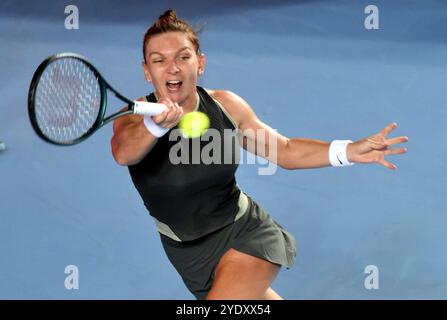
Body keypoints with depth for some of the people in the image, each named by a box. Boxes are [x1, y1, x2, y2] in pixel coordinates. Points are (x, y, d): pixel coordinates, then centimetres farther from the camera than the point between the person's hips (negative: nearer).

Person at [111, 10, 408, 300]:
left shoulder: (225, 105, -10)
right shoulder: (135, 119, -17)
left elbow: (285, 150, 1)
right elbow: (123, 152, -42)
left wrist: (348, 151, -15)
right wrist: (156, 124, -65)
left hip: (245, 232, -1)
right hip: (190, 254, 1)